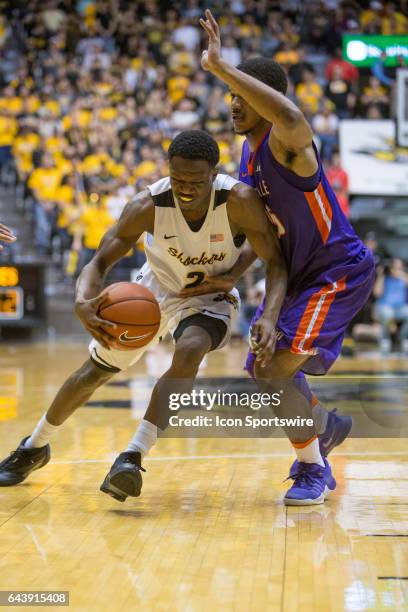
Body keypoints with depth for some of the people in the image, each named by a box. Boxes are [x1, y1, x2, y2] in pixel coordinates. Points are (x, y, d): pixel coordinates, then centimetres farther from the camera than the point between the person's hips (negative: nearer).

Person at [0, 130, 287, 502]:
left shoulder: (239, 201, -32)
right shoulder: (148, 206, -29)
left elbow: (276, 262, -25)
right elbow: (100, 262, -24)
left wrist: (269, 320, -42)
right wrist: (83, 301, -46)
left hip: (210, 298, -1)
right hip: (154, 289, 2)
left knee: (189, 351, -35)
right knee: (96, 370, 9)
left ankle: (134, 456, -29)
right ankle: (34, 448, 33)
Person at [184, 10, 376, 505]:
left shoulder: (286, 144, -23)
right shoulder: (249, 153, 6)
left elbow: (293, 119, -51)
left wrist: (221, 68, -48)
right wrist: (234, 276, 3)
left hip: (338, 273, -10)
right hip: (296, 274, 10)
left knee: (278, 370, -19)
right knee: (262, 365, 17)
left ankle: (313, 470, 3)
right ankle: (325, 426, 44)